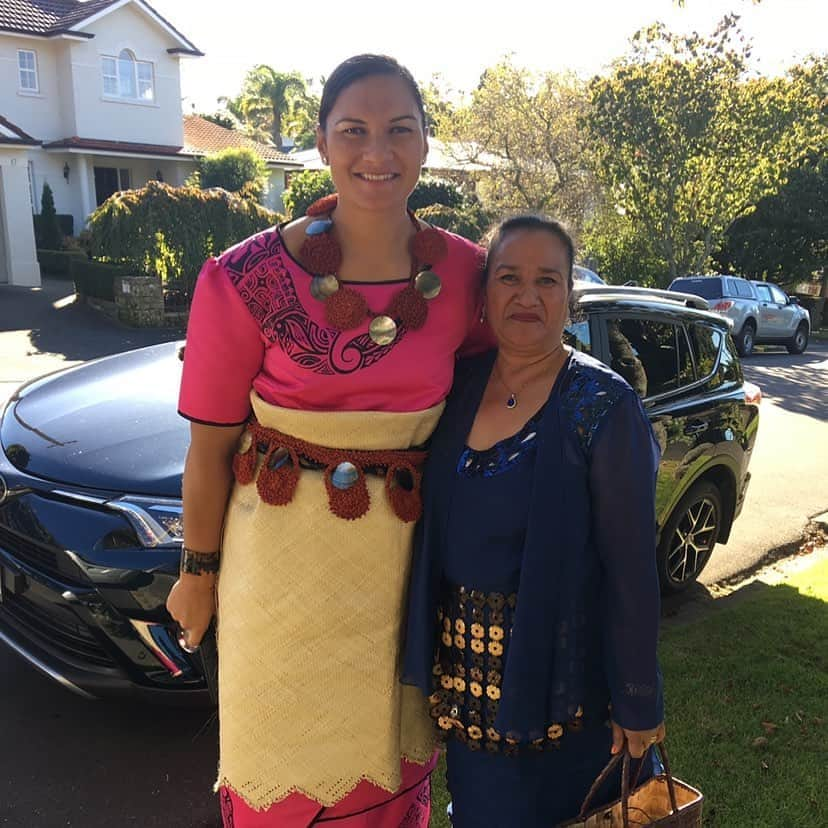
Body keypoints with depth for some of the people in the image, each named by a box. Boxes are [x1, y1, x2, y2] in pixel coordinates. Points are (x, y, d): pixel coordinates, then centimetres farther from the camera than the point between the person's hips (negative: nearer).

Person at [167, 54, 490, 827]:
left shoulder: (463, 271, -7)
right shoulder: (247, 277, -16)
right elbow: (211, 446, -7)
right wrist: (197, 572, 1)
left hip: (404, 559, 2)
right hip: (283, 559, -2)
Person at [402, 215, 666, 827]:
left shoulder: (603, 405, -15)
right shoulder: (458, 384, -1)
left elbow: (631, 565, -14)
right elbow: (438, 521, 7)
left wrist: (638, 704, -10)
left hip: (556, 676, -4)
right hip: (461, 667, 5)